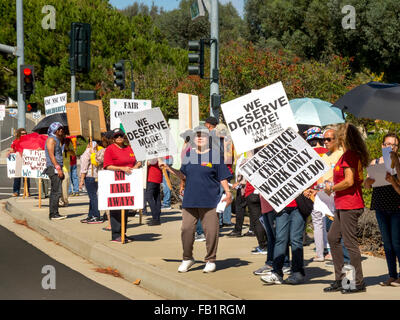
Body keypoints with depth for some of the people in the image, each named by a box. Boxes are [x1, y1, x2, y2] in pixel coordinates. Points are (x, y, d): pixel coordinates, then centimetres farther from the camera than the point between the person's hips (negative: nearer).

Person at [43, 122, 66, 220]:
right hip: (53, 168, -10)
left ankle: (53, 213, 14)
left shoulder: (57, 140, 21)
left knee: (55, 192, 11)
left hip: (57, 168, 10)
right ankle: (53, 214, -12)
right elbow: (51, 155, -18)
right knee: (57, 192, -13)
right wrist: (58, 168, -21)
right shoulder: (51, 139, -8)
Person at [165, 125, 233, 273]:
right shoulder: (188, 155, 12)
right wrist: (170, 169, 4)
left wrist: (228, 192, -9)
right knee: (187, 229, 2)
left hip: (209, 200, -3)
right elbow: (184, 176, 15)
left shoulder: (215, 155, 1)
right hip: (189, 200, 3)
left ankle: (210, 260, 14)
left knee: (211, 231, -1)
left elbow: (222, 177, 2)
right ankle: (187, 258, 19)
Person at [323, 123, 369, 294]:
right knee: (332, 238, 14)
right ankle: (340, 279, 18)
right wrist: (334, 186, 19)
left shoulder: (349, 155, -15)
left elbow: (349, 181, -22)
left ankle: (359, 283, 1)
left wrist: (332, 188, -8)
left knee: (350, 242, -5)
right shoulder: (355, 155, 14)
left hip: (349, 205, -11)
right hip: (344, 205, 11)